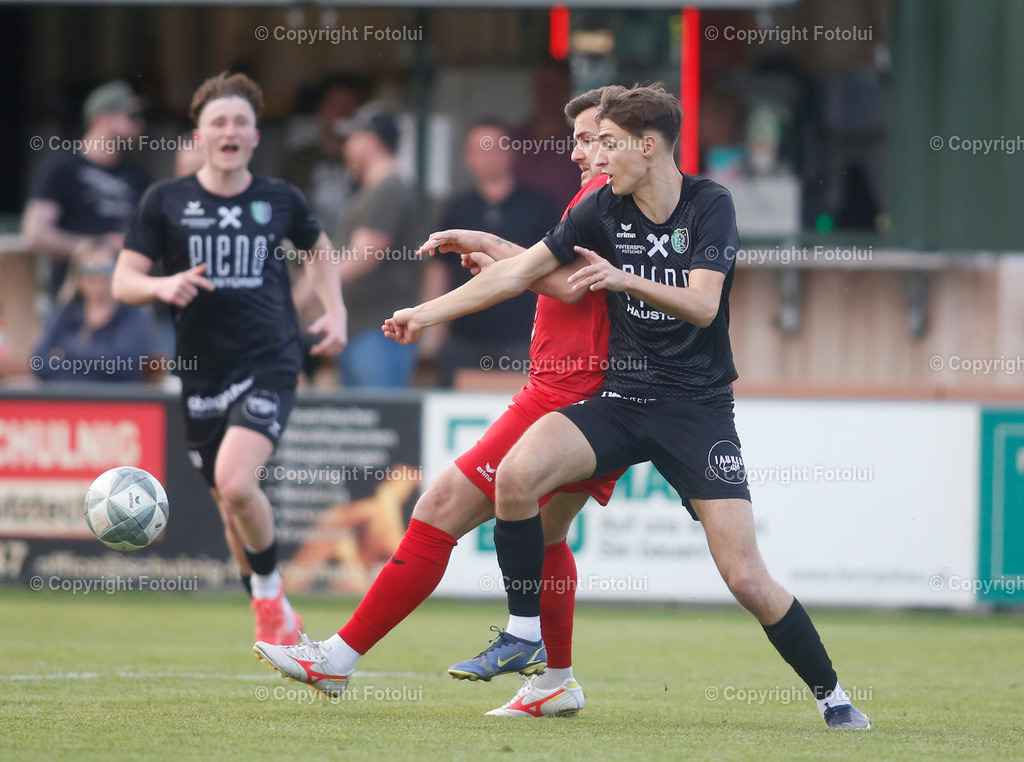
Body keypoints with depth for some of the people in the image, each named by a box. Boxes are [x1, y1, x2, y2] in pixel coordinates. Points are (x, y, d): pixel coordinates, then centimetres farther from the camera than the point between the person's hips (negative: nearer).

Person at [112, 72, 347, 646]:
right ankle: (275, 617, 32)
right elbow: (124, 281, 1)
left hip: (270, 365, -2)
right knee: (233, 507, 10)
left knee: (235, 483, -24)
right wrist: (162, 286, -21)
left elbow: (319, 249, 24)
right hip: (203, 374, 2)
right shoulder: (166, 202, 2)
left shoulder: (281, 201, 4)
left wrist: (336, 312, 10)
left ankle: (270, 592, 0)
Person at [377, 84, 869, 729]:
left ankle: (832, 695, 8)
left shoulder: (710, 205, -8)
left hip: (699, 405, -4)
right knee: (516, 472, -23)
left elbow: (703, 306, -20)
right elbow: (518, 273, 9)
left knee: (746, 578, -12)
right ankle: (524, 633, -7)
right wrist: (427, 313, 8)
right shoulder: (604, 211, 3)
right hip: (622, 400, 4)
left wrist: (625, 280, -34)